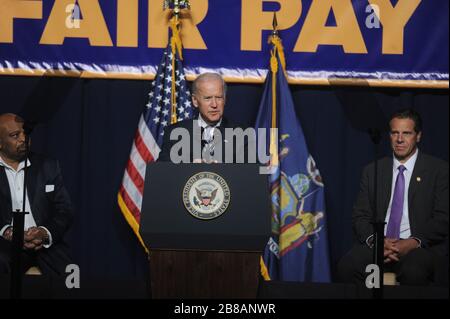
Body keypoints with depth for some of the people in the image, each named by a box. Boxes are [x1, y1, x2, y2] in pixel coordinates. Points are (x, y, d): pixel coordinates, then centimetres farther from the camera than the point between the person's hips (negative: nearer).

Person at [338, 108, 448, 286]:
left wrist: (413, 243, -17)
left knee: (413, 272, -38)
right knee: (347, 267, -29)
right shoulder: (372, 171, 17)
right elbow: (360, 216, 11)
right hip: (378, 244, 3)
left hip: (421, 246, -3)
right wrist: (374, 240, -12)